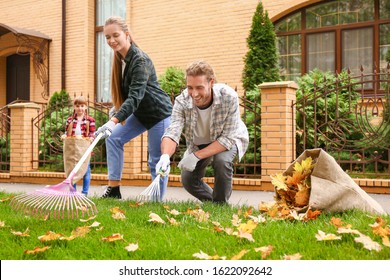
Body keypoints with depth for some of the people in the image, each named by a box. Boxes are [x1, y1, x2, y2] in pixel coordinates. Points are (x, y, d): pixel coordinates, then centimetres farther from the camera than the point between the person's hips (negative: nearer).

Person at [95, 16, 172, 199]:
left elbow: (135, 96, -35)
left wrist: (113, 121, -45)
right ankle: (114, 189, 2)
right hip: (140, 113, 9)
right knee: (113, 138, -2)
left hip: (159, 113, -8)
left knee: (157, 160, -2)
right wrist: (116, 112, 4)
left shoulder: (140, 60, -25)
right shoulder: (120, 59, 1)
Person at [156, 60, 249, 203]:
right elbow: (172, 132, -38)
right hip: (199, 143, 4)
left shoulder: (229, 97, -36)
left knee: (221, 160, -32)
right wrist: (165, 156, -60)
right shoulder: (182, 101, -29)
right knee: (188, 180, -4)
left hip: (229, 140, -3)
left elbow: (228, 138, -33)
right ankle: (211, 202, 26)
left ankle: (220, 204, -8)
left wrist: (196, 156, -40)